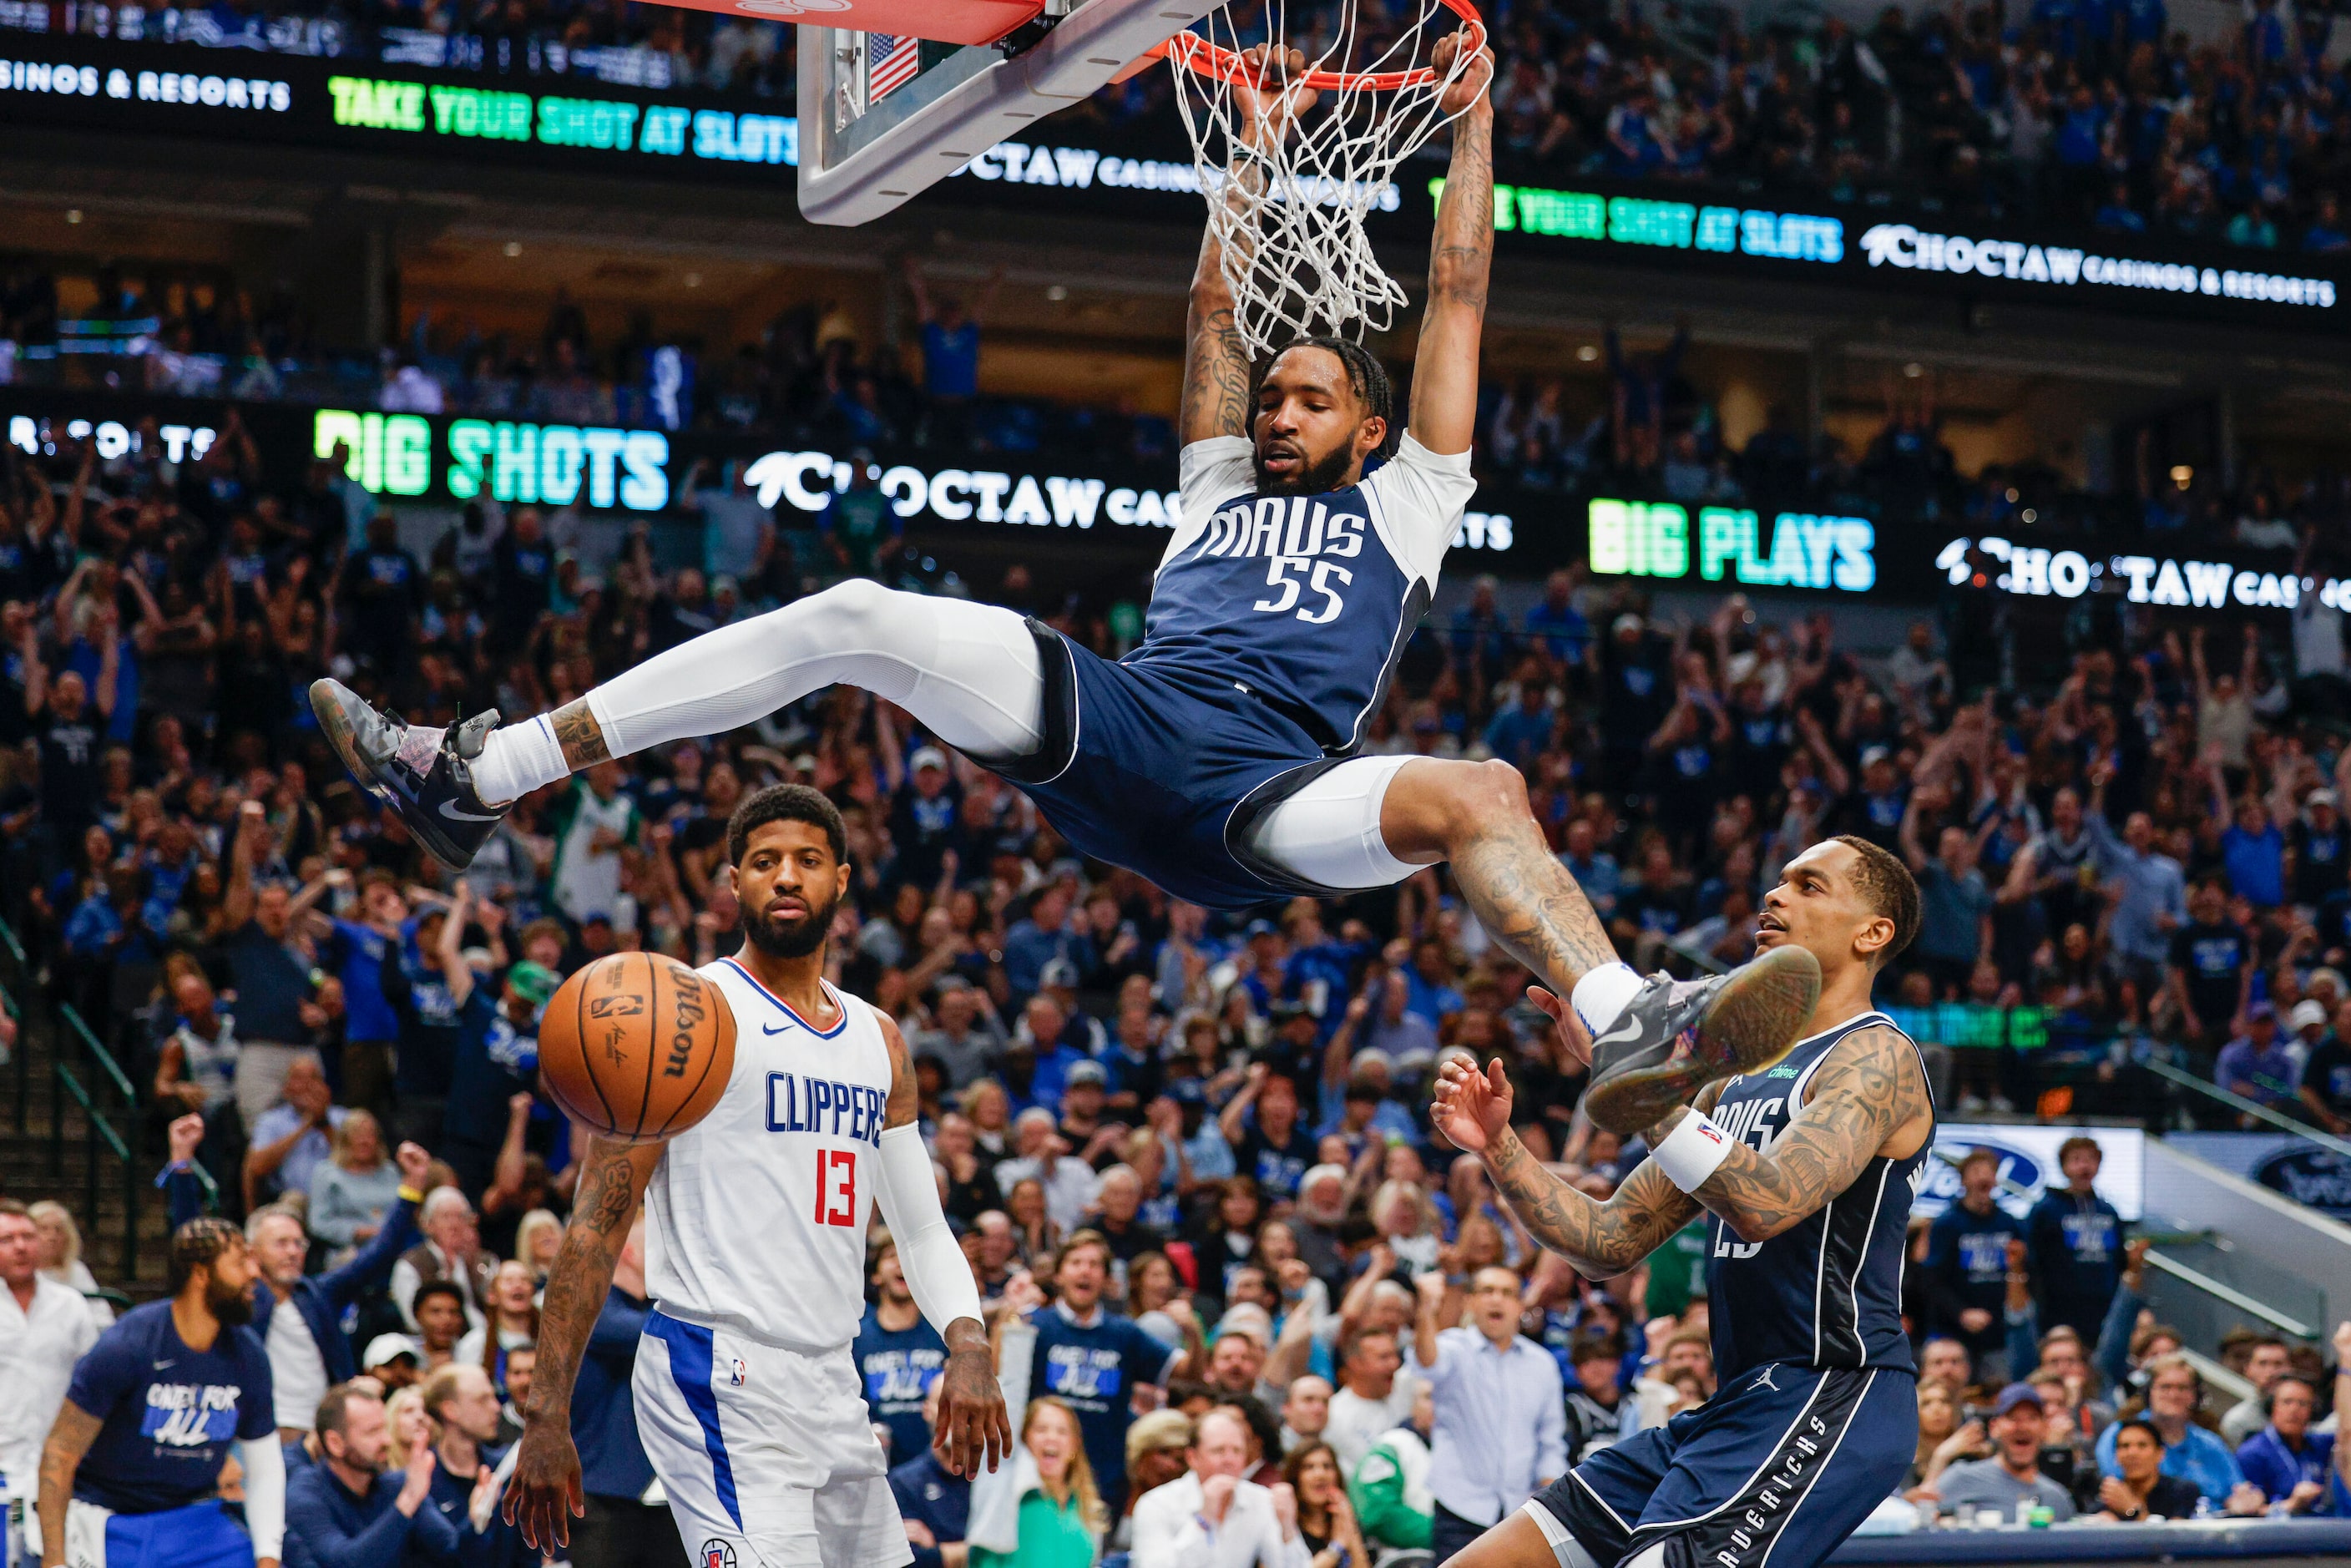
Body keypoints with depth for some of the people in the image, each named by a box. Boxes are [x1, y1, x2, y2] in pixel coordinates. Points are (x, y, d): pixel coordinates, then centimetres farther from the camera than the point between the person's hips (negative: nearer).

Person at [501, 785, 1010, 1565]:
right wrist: (547, 1416, -15)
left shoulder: (879, 1040, 17)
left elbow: (922, 1229, 19)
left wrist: (968, 1346, -1)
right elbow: (597, 1223, -8)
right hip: (720, 1376, -8)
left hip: (832, 1384, 8)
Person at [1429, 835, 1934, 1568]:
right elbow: (1609, 1244, 19)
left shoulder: (1878, 1057, -7)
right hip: (1740, 1401, 9)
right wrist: (1498, 1147, 5)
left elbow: (1764, 1203, -25)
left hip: (1828, 1396, -9)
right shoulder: (1738, 1085, 20)